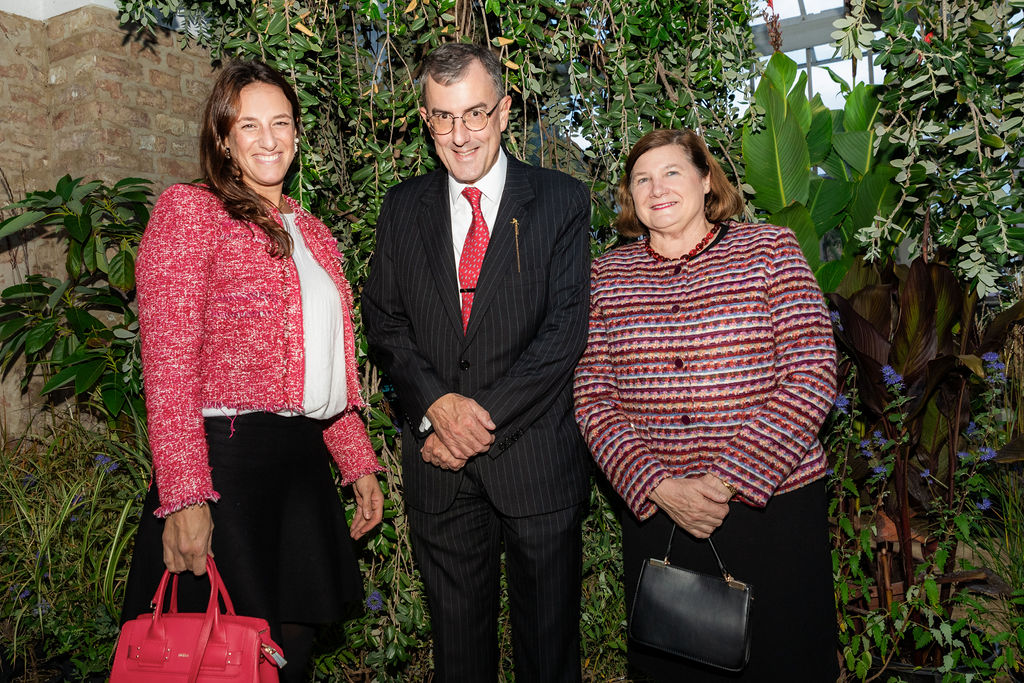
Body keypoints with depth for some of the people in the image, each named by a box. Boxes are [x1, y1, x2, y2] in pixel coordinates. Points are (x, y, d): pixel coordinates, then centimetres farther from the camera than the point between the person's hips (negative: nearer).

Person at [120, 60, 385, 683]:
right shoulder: (189, 210, -4)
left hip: (306, 462, 6)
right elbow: (168, 362, -13)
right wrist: (184, 498, -20)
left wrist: (360, 465, 14)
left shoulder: (313, 234, 17)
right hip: (225, 454, -6)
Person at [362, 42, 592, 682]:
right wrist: (436, 403, -12)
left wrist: (483, 420, -14)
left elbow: (565, 331, -9)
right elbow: (384, 321, 4)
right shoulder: (403, 207, 7)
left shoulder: (562, 201, -2)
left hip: (536, 458, -2)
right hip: (438, 464, 3)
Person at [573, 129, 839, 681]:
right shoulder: (607, 275, 4)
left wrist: (728, 481, -16)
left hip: (770, 505, -1)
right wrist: (657, 487, -13)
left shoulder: (770, 250, -2)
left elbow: (812, 377, -9)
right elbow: (592, 396, 0)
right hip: (652, 509, 2)